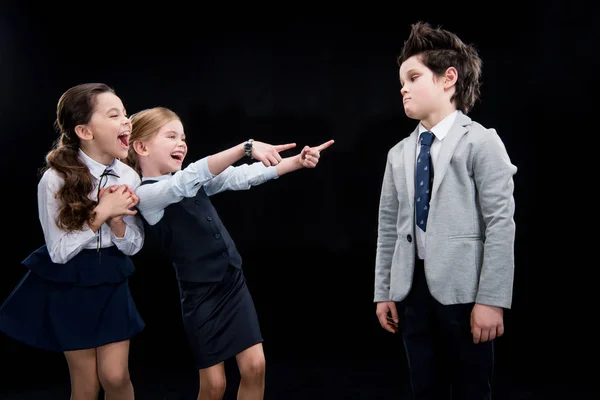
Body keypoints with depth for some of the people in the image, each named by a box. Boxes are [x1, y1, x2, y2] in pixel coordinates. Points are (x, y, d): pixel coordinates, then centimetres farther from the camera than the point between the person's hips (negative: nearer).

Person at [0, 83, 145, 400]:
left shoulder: (129, 177, -8)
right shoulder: (56, 179, -19)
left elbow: (133, 246, -1)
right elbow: (58, 251, -16)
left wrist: (116, 218, -21)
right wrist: (100, 214, -24)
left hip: (111, 282, 3)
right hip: (67, 286, -3)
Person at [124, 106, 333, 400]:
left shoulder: (191, 180, 8)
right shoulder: (146, 194, -14)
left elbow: (243, 176, 0)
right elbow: (196, 175, -30)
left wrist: (298, 161, -11)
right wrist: (246, 147, -40)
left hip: (234, 282, 6)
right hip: (200, 293, -6)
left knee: (254, 367, 2)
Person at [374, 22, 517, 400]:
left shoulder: (481, 142, -4)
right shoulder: (399, 153, 13)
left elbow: (501, 223, -11)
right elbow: (389, 226, 12)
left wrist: (492, 299, -16)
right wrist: (384, 292, 9)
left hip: (463, 290, -5)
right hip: (413, 288, 5)